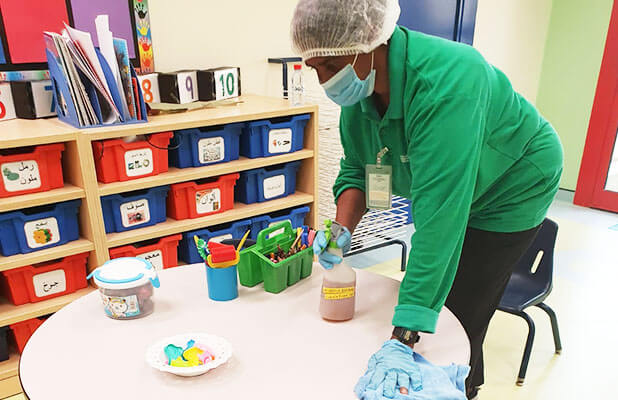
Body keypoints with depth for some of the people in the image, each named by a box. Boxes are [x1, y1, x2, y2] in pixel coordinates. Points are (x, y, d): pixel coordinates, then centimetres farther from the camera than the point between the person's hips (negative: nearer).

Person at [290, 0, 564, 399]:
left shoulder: (446, 84, -39)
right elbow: (356, 169, -6)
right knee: (426, 295, 13)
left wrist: (404, 335, -45)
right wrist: (342, 230, -26)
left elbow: (439, 214, -45)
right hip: (448, 188, 7)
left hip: (511, 190, -6)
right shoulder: (359, 87, -15)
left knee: (458, 314, -4)